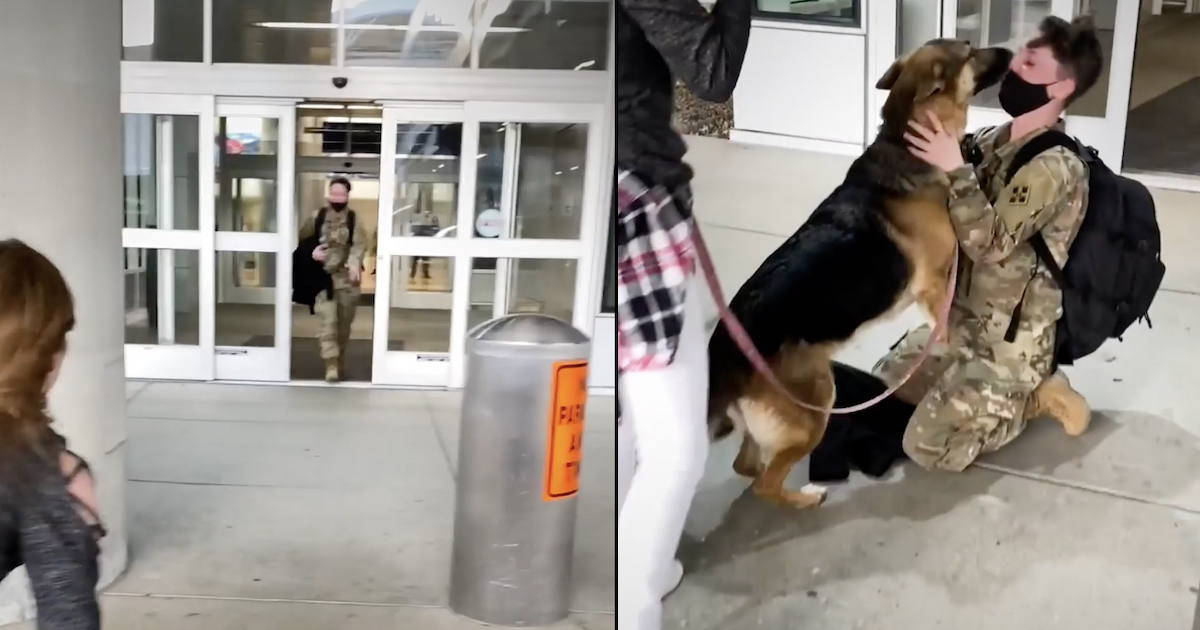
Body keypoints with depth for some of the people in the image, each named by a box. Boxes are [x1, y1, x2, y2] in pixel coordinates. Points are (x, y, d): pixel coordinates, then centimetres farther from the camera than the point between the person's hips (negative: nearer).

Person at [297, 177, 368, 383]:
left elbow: (360, 245, -15)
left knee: (344, 323, 11)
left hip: (347, 278, 1)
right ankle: (331, 364, -13)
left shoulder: (354, 220, 0)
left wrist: (355, 263, -34)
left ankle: (340, 362, 28)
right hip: (324, 277, 0)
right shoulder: (317, 217, 5)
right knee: (328, 321, -13)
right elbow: (302, 239, 14)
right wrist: (311, 252, -7)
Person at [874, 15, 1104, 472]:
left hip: (1009, 340, -8)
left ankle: (1035, 396, 7)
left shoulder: (1056, 167, -23)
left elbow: (990, 243, -30)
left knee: (926, 448, -10)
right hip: (960, 319, 8)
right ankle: (991, 398, 21)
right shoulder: (992, 140, 3)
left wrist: (955, 169, -36)